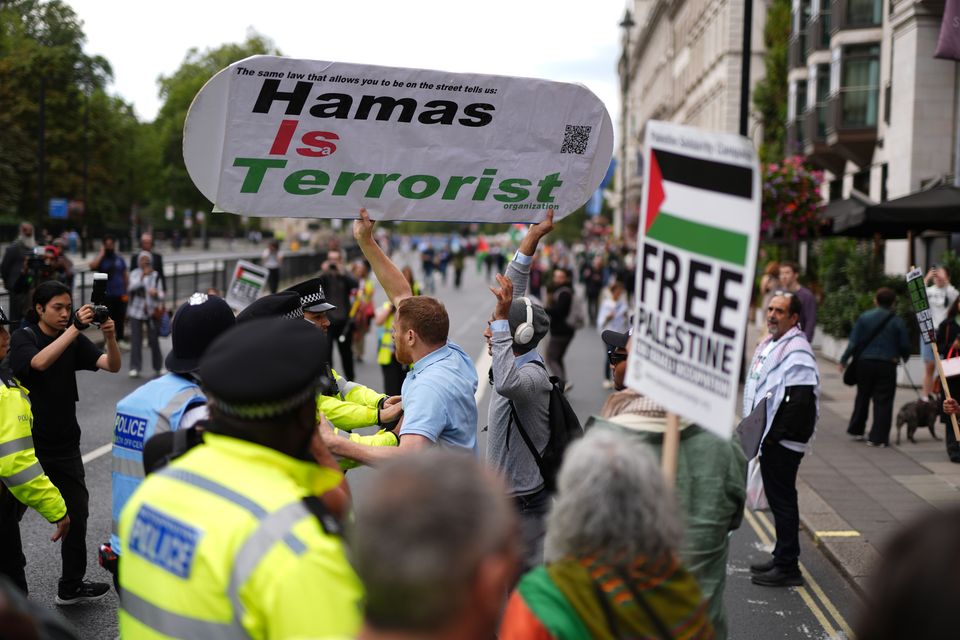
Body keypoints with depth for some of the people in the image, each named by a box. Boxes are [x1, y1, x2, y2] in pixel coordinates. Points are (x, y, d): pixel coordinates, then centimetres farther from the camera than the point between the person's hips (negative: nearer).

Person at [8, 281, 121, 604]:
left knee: (77, 514, 6)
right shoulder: (22, 337, -9)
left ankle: (72, 586, 19)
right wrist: (75, 329, -37)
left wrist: (110, 336, -27)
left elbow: (112, 365, -9)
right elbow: (40, 362, -31)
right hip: (28, 443, -4)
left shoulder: (74, 340, 2)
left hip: (65, 443, 4)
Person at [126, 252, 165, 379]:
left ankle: (158, 368, 12)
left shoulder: (155, 275, 5)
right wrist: (143, 276, -29)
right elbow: (133, 287, -17)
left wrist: (156, 293, -19)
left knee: (154, 339, 1)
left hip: (152, 311, 1)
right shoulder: (134, 274, 2)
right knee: (136, 339, -4)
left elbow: (161, 295, 3)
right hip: (136, 311, -1)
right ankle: (134, 368, 0)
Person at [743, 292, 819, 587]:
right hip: (769, 439, 10)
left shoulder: (797, 351, -18)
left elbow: (799, 402, -24)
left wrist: (774, 434, -21)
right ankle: (781, 558, 28)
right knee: (777, 498, 17)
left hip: (784, 442, -10)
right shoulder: (769, 344, 15)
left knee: (783, 500, -4)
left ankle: (788, 567, 3)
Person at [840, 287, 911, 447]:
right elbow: (905, 345, 2)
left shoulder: (864, 317, -1)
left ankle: (856, 430, 27)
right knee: (883, 401, 3)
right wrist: (904, 358, 23)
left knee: (863, 396, 19)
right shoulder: (897, 322, -2)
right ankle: (878, 437, 1)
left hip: (865, 362, 2)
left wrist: (844, 360, 1)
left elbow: (854, 342, -5)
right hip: (887, 365, -2)